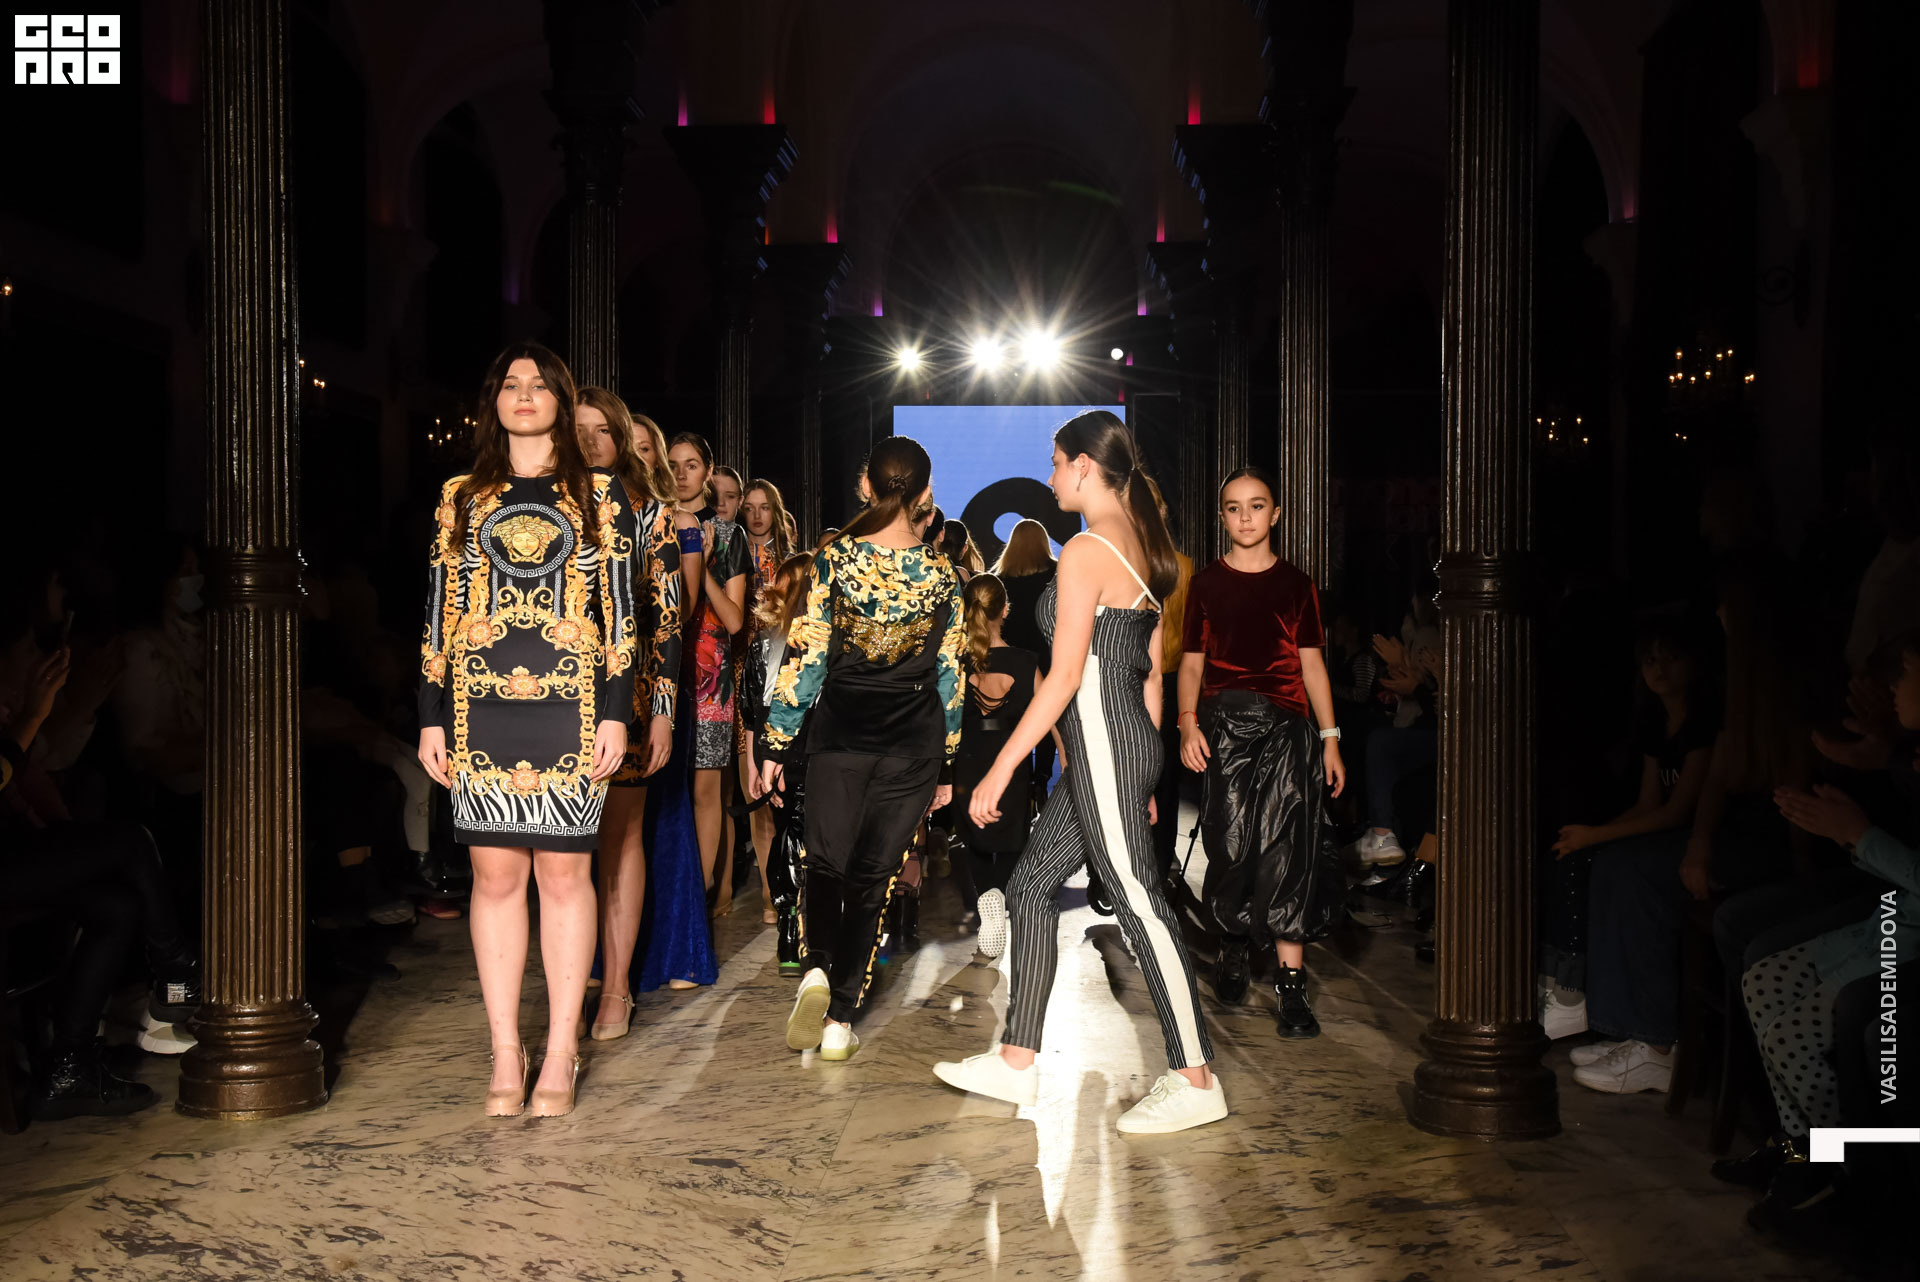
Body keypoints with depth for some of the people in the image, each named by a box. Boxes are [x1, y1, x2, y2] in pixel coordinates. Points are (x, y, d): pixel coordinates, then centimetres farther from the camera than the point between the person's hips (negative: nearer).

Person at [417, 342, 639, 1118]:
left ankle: (560, 1056, 10)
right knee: (496, 876, 3)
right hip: (480, 707, 2)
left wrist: (616, 713, -3)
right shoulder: (461, 497, 14)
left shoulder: (599, 495, 9)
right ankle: (505, 1057, 12)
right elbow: (439, 612, 12)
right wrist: (431, 717, 6)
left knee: (565, 874, 1)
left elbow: (620, 611, 5)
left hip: (569, 706, -1)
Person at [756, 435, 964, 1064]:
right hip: (913, 743, 1)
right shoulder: (942, 576, 0)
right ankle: (840, 1019, 10)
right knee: (872, 877, 8)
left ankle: (817, 968, -10)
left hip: (840, 733, -1)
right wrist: (946, 765, 13)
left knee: (824, 862, 15)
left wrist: (777, 746, -1)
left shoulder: (833, 559, -6)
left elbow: (805, 656, -7)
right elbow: (950, 675, 4)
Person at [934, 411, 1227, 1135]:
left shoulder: (1086, 551, -14)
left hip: (1100, 739, -10)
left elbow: (1066, 676, -18)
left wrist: (999, 771, -14)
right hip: (1128, 739, 10)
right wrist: (1143, 772, 22)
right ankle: (1016, 1064, 20)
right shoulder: (1142, 546, 14)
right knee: (1031, 886, 13)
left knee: (1139, 903, -4)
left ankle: (1196, 1082, 4)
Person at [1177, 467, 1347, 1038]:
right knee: (1231, 845, -5)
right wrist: (1188, 723, -5)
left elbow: (1312, 662, 11)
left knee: (1286, 849, -9)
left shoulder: (1296, 584, 12)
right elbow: (1192, 661, 10)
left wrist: (1330, 738, 5)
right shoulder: (1206, 584, 11)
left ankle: (1292, 983, -7)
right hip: (1223, 720, 0)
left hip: (1285, 724, 0)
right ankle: (1232, 946, 21)